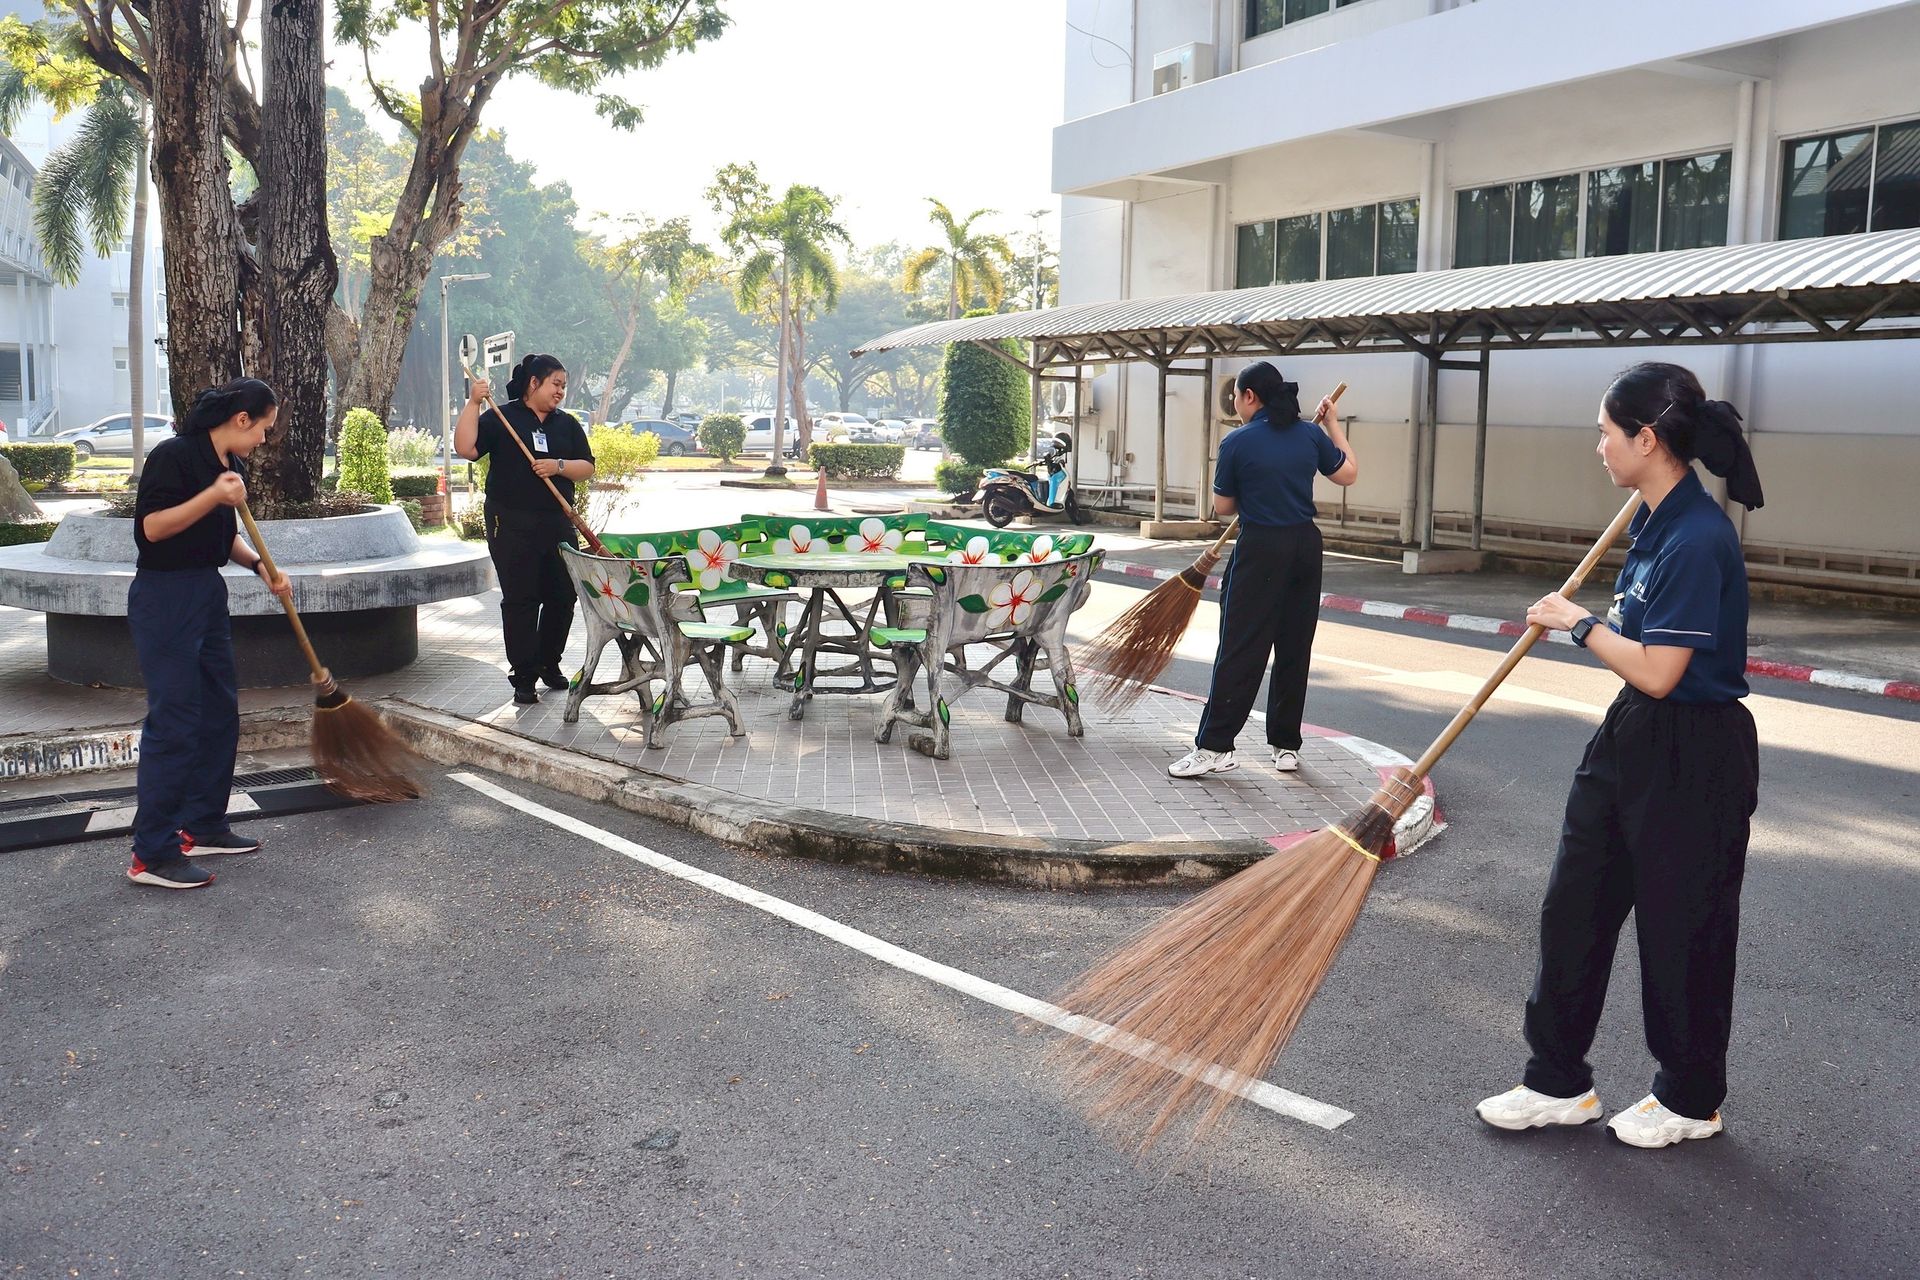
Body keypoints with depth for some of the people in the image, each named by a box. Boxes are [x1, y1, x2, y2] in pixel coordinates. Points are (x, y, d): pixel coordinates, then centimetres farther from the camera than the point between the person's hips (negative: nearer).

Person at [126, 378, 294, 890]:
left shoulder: (229, 466, 12)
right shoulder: (173, 456, -15)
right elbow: (153, 526, -20)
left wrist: (261, 565, 5)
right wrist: (213, 496, -30)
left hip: (208, 596, 10)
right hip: (164, 597, -10)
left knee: (220, 712, 13)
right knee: (173, 722, -8)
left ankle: (203, 826, 25)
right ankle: (151, 854, -1)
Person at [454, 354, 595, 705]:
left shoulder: (567, 424, 14)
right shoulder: (501, 418, 0)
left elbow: (587, 468, 9)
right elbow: (466, 448, -12)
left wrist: (559, 466, -10)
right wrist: (473, 404, -16)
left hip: (558, 525, 5)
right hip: (512, 527, -4)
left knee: (562, 597, 8)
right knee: (519, 601, -2)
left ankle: (549, 664, 26)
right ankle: (523, 677, 3)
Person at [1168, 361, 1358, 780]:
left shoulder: (1237, 443, -8)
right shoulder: (1311, 435, 4)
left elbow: (1222, 507, 0)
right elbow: (1348, 473, 17)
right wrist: (1333, 424, 25)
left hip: (1260, 549, -5)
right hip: (1305, 545, 5)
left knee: (1241, 649, -3)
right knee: (1294, 647, 11)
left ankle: (1214, 746, -2)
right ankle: (1286, 746, 18)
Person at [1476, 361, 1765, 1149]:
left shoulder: (1697, 538, -24)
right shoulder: (1655, 522, 6)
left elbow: (1656, 672, -25)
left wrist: (1579, 623, -14)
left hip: (1691, 757, -9)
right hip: (1630, 740, 10)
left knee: (1681, 930, 8)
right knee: (1574, 907, 12)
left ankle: (1690, 1099, 30)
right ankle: (1559, 1082, 26)